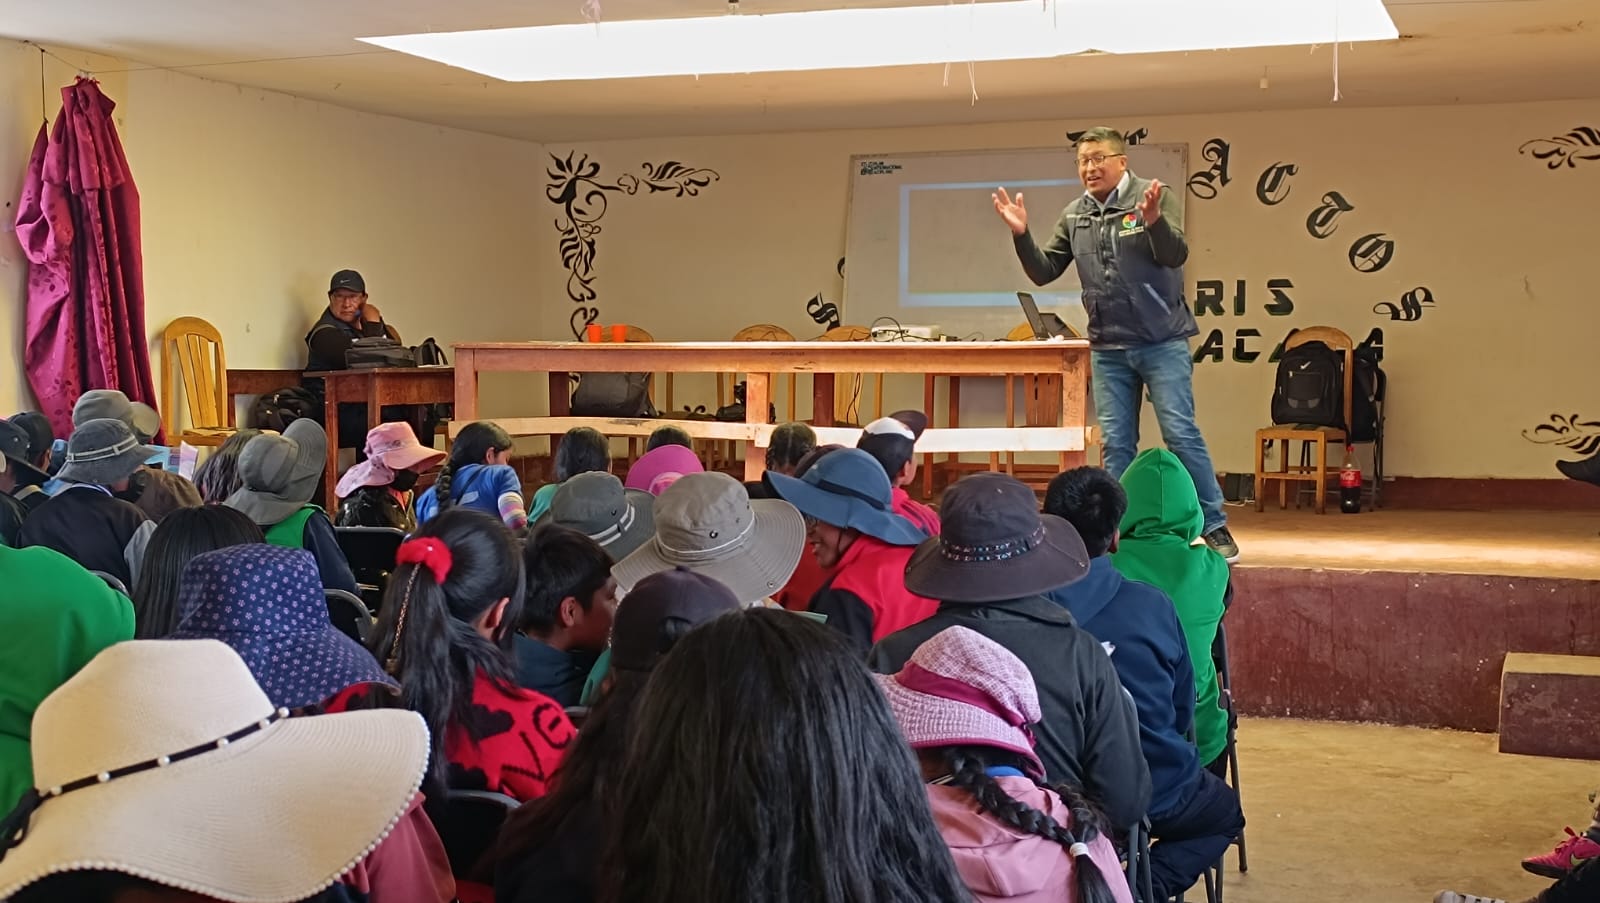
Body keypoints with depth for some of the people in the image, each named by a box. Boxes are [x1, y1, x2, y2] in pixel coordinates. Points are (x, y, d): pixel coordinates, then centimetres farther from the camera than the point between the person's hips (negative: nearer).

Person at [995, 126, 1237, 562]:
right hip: (1108, 348, 4)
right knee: (1115, 444, 6)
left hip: (1162, 341, -4)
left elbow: (1176, 256, -17)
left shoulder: (1156, 197, -6)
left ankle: (1216, 527, 1)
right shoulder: (1074, 216, 8)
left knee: (1181, 433, -7)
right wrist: (1020, 234, -8)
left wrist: (1155, 221, -36)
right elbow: (1043, 272, 8)